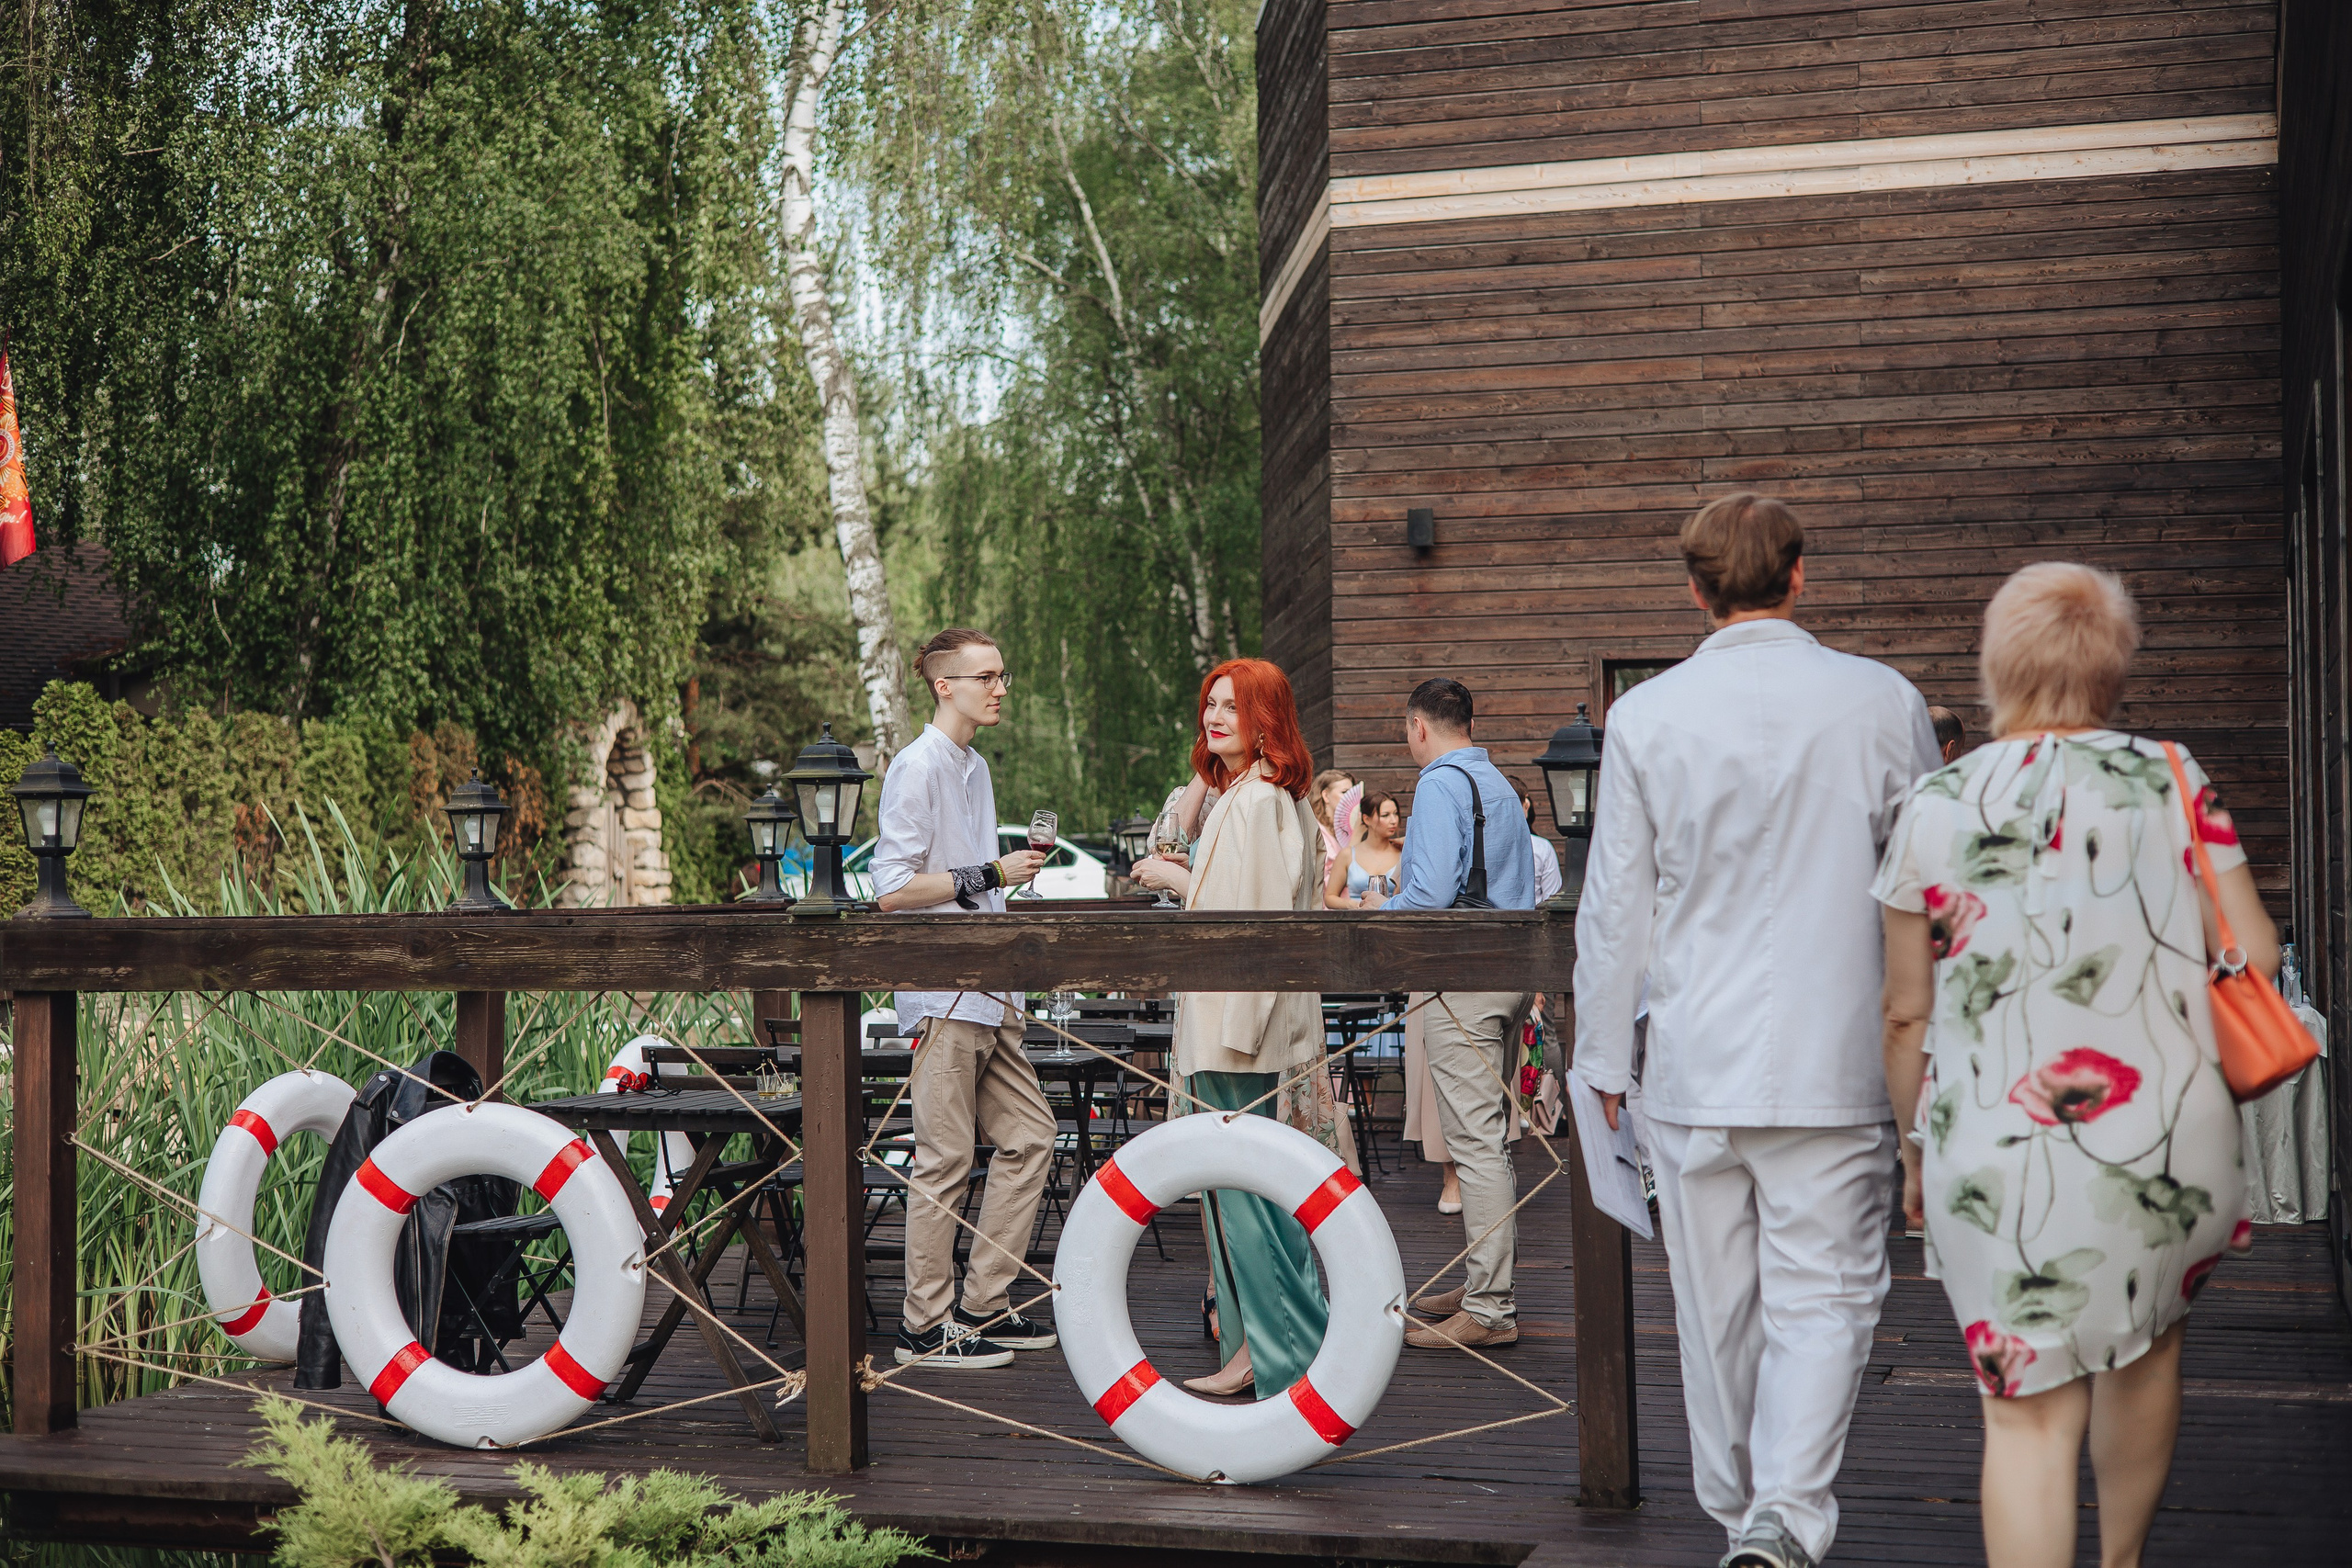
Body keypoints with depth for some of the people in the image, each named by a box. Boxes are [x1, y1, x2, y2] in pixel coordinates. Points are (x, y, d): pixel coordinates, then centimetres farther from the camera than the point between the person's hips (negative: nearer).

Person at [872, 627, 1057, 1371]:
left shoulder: (975, 768, 17)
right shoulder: (917, 768, -11)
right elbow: (892, 888, -17)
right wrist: (990, 875, -15)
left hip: (988, 991, 9)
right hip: (941, 995, -9)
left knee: (1029, 1138, 9)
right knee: (944, 1158, -5)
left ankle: (983, 1303, 17)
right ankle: (927, 1324, 4)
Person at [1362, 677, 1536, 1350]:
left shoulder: (1440, 784, -10)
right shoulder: (1499, 785, 18)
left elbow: (1432, 892, -20)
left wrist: (1382, 910, 0)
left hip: (1462, 979, -10)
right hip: (1510, 969, 10)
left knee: (1474, 1137, -8)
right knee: (1490, 1131, 15)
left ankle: (1489, 1308, -7)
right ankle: (1483, 1283, 23)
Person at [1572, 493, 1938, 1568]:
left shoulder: (1646, 717, -3)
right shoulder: (1882, 704, -3)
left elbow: (1614, 906, 1)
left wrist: (1604, 1059, 10)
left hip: (1693, 1066, 1)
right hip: (1839, 1065, -1)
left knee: (1716, 1308, 13)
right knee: (1823, 1297, 3)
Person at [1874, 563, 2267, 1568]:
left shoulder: (1935, 808, -4)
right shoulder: (2171, 779, 0)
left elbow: (1906, 1013, 0)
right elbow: (2256, 958, -2)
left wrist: (1916, 1143, 14)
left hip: (2001, 1149, -2)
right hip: (2170, 1136, 3)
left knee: (2029, 1414, 2)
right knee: (2144, 1351, 26)